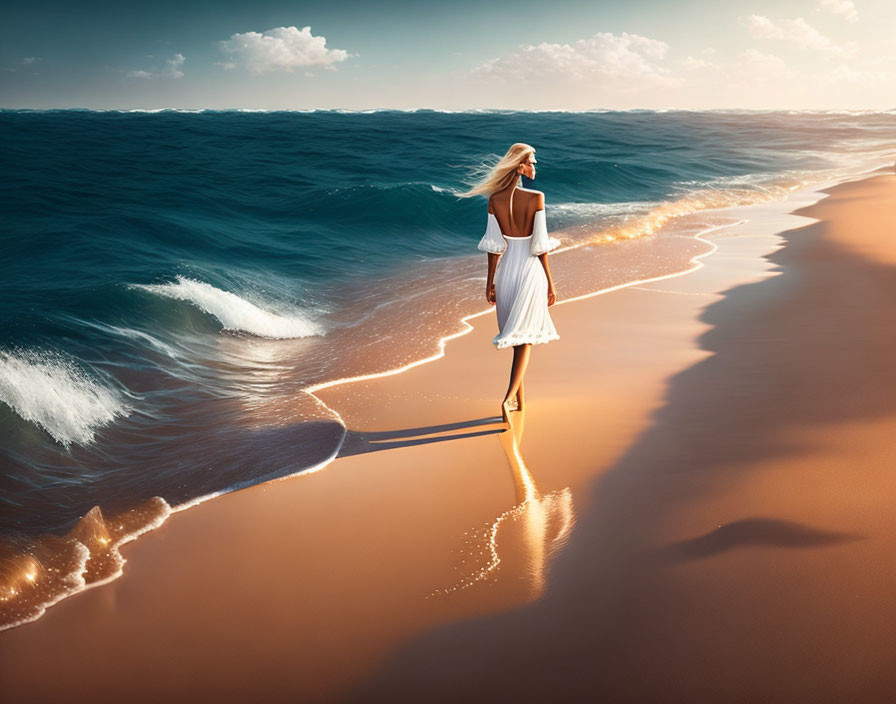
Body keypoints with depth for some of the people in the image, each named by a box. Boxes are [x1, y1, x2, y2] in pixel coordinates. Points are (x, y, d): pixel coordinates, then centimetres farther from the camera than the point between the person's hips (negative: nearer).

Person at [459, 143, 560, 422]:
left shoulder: (495, 199, -4)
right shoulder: (536, 197, -13)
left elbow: (494, 245, -2)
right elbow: (540, 244, -11)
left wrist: (490, 281, 7)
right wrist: (550, 282, -3)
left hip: (505, 271, 4)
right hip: (531, 271, -4)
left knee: (515, 334, 18)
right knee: (524, 339, 2)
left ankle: (520, 398, 26)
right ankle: (509, 398, -14)